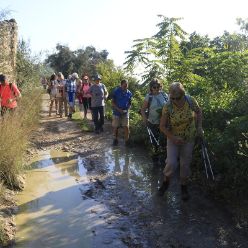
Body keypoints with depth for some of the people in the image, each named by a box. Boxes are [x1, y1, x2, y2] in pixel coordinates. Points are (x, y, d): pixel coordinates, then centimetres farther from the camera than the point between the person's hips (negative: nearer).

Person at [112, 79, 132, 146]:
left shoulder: (129, 93, -1)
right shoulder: (116, 91, -9)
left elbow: (129, 103, 10)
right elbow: (113, 102, -7)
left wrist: (127, 109, -8)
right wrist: (119, 109, -17)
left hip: (125, 113, 2)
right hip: (116, 112, -2)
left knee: (126, 127, -2)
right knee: (115, 127, 6)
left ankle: (127, 140, 8)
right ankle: (115, 140, 22)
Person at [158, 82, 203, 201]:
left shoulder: (191, 101, -17)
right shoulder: (168, 107, -22)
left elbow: (198, 112, 5)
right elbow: (162, 126, -14)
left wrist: (199, 127, -4)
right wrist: (173, 138, -23)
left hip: (189, 138, 2)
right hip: (173, 138, -2)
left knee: (185, 164, 10)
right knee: (171, 164, -10)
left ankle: (184, 187, 32)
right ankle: (166, 181, 21)